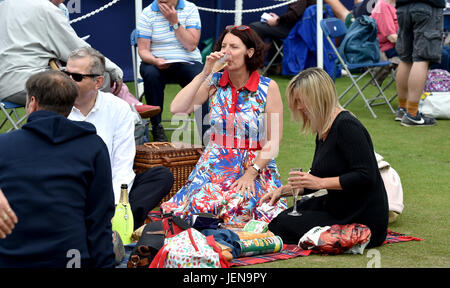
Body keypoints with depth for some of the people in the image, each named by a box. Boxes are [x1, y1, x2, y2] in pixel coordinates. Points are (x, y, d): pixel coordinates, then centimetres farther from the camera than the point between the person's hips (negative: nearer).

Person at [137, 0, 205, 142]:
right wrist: (155, 61, -26)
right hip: (156, 62, 0)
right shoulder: (147, 14, 1)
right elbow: (143, 50, -4)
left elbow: (191, 45, -8)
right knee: (151, 74, -34)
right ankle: (156, 126, -24)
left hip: (187, 62, 0)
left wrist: (174, 22, -14)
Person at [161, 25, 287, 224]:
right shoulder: (214, 83, 4)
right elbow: (177, 109, -9)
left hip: (256, 166, -2)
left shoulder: (268, 88, -2)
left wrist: (251, 173, -16)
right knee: (199, 205, -27)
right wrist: (204, 74, -10)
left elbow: (273, 141, -5)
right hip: (215, 167, 2)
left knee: (238, 208, -31)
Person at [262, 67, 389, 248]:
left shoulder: (346, 126, -21)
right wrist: (284, 190, 10)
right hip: (339, 209, 10)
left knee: (282, 226, -9)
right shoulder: (323, 131, 10)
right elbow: (316, 179, 21)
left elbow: (365, 176, -27)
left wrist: (321, 183, -24)